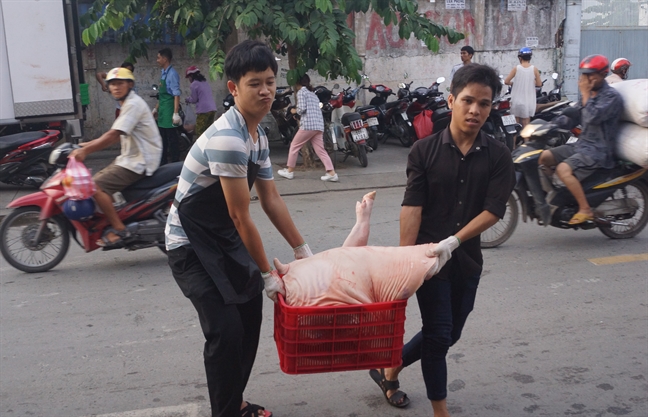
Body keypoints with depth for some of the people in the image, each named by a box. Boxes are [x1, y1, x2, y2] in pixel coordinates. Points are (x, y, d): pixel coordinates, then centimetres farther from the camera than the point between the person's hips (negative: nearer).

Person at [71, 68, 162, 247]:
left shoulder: (133, 104, -15)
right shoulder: (128, 104, 18)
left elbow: (113, 135, -24)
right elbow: (117, 136, 21)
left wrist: (85, 150, -26)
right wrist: (89, 144, 13)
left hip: (139, 162, -11)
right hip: (132, 158, 11)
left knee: (97, 187, -19)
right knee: (96, 181, 12)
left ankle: (119, 229, -14)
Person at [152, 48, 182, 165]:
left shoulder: (172, 74, -14)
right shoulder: (163, 73, 12)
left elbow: (176, 95, -19)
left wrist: (176, 113, -24)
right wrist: (156, 108, 22)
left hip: (169, 110, -9)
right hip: (162, 111, 9)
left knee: (172, 139, -2)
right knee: (162, 139, 16)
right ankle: (162, 163, 26)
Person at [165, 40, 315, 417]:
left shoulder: (258, 134, 3)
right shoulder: (228, 138, -27)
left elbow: (272, 199, 8)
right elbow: (241, 216, -23)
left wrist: (303, 250, 9)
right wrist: (267, 274, -14)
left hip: (225, 238, 9)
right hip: (191, 242, -9)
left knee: (250, 317, 14)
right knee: (226, 330, -13)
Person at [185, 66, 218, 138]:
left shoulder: (194, 84, -5)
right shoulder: (205, 82, 18)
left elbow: (194, 99, -2)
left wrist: (187, 99, 18)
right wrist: (190, 98, 27)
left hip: (203, 110, -8)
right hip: (212, 108, 8)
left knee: (199, 132, -3)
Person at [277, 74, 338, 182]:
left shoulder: (301, 92, 1)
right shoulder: (313, 94, 25)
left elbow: (302, 108, -11)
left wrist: (295, 111, 9)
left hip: (308, 124, -7)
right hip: (319, 125, 7)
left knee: (294, 146, 8)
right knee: (320, 150, 3)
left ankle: (289, 171, 14)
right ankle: (332, 173, -8)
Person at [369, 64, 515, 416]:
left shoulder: (498, 156, -4)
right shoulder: (424, 151, -8)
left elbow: (493, 211, -11)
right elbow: (412, 207, -13)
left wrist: (451, 243, -22)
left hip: (467, 259, 4)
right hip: (429, 255, -4)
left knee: (450, 334, 16)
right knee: (438, 334, 0)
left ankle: (389, 371, 38)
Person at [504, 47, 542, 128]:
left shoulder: (516, 68, -5)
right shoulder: (534, 69, -4)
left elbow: (506, 81, -6)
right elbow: (539, 84, -1)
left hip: (517, 100, 0)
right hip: (529, 101, 0)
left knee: (517, 124, 11)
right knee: (526, 124, 5)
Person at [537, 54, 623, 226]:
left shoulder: (612, 96, -12)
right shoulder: (590, 94, 15)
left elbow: (593, 118, -26)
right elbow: (573, 119, 16)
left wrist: (585, 94, -16)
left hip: (599, 150, -9)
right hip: (581, 144, 9)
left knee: (563, 169, -29)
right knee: (543, 157, 2)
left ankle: (585, 209, -19)